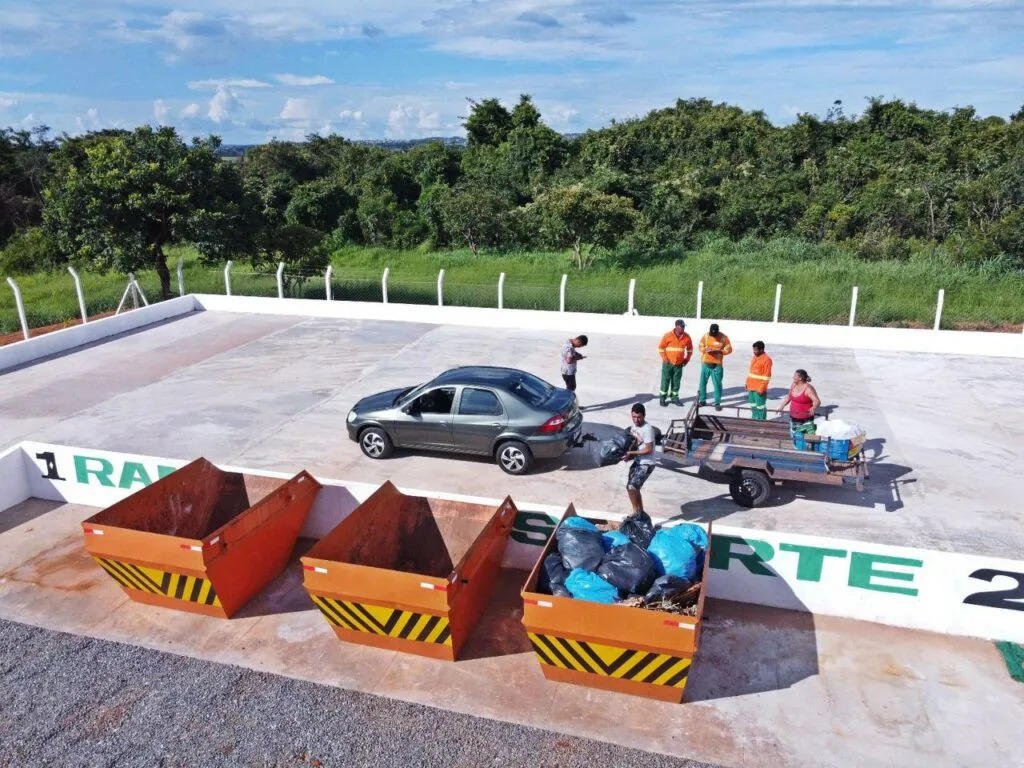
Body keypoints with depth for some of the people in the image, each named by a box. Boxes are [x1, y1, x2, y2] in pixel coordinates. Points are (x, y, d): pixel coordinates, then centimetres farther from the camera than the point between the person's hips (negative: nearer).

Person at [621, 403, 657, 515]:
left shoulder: (647, 429, -22)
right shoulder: (634, 426, 4)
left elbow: (648, 449, -22)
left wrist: (631, 453, -20)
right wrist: (628, 455, -2)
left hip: (646, 464, -9)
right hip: (637, 462, 9)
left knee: (631, 487, -18)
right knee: (633, 488, 14)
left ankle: (636, 512, 0)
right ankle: (640, 513, 29)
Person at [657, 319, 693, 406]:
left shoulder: (686, 337, -2)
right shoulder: (668, 336, -11)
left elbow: (690, 348, 13)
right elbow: (661, 348, -3)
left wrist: (687, 359, 6)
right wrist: (665, 359, -9)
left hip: (679, 364, 3)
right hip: (668, 363, -3)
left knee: (676, 381, 9)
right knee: (665, 380, 2)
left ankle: (674, 397, 21)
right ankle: (663, 398, 11)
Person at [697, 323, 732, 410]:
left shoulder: (723, 337, -6)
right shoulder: (706, 336, -1)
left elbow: (729, 349, -3)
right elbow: (701, 347, 6)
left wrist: (719, 351, -20)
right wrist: (705, 350, -16)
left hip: (717, 364, -2)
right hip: (706, 363, 2)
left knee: (717, 384, -2)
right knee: (703, 382, 9)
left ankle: (717, 403, 5)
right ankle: (702, 399, 25)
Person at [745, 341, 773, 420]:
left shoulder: (766, 359, -14)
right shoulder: (755, 357, 11)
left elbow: (767, 376, -16)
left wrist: (762, 389, -18)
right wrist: (747, 383, 17)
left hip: (759, 389, -8)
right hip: (751, 387, 8)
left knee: (760, 407, -2)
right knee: (753, 406, 15)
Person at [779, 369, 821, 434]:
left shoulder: (808, 388, -19)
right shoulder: (794, 385, 2)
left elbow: (817, 401, -26)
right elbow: (789, 397, 17)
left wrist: (813, 408, -45)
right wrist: (782, 406, 9)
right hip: (793, 419, 7)